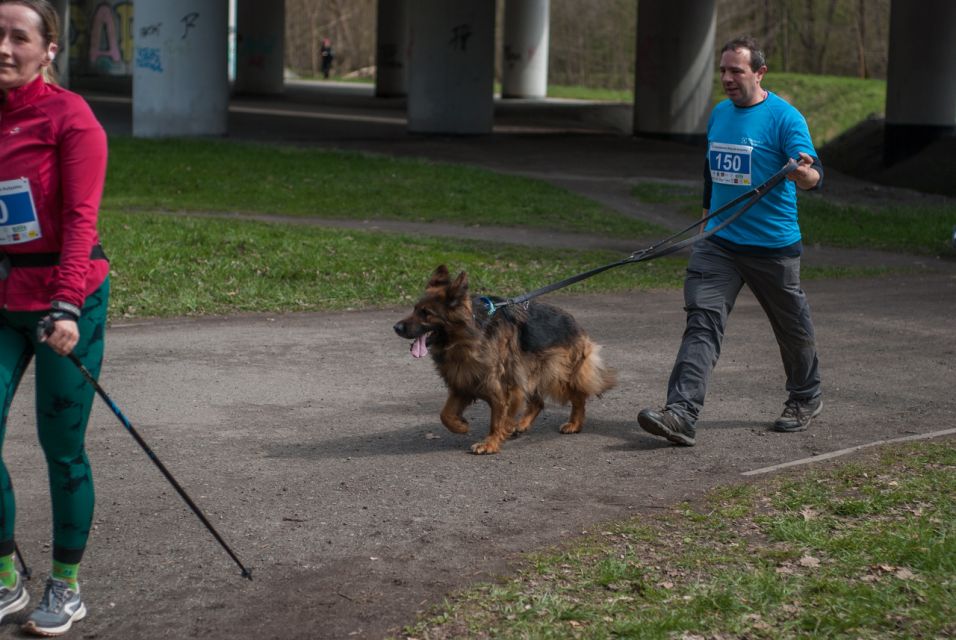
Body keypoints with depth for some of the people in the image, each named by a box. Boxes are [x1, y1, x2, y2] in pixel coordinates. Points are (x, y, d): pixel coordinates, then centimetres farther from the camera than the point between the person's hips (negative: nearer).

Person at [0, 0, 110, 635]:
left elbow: (81, 218, -14)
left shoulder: (69, 115, -8)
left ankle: (66, 589, 19)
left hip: (66, 300, -5)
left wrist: (66, 307, -22)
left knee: (62, 449, 2)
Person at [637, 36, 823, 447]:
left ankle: (805, 400, 36)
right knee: (701, 322, -11)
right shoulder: (719, 113, 9)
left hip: (772, 245, -5)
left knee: (791, 327, 13)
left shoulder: (784, 117, -12)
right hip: (718, 242, 5)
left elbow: (812, 174, -23)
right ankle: (681, 414, -21)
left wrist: (805, 174, -45)